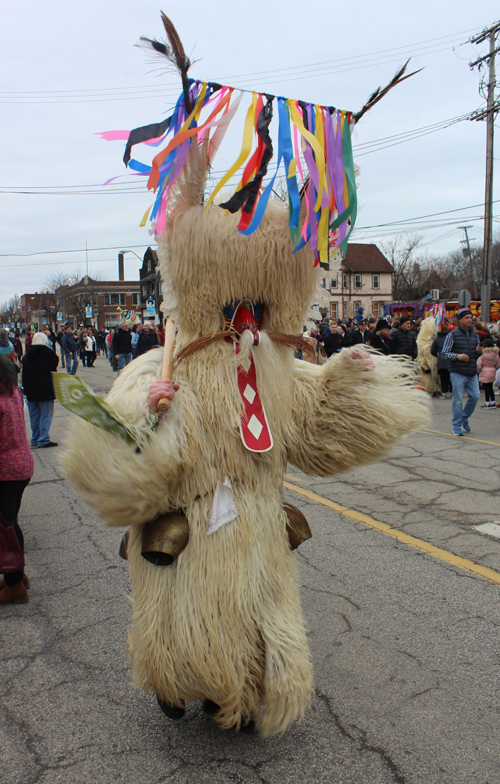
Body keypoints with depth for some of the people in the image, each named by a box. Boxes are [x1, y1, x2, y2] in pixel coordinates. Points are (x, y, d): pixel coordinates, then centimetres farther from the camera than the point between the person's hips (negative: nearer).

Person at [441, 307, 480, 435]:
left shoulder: (474, 334, 12)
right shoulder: (453, 334, -5)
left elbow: (478, 351, 21)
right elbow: (444, 352, -7)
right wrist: (457, 356, -23)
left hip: (472, 373, 5)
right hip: (457, 373, -5)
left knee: (475, 396, 0)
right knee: (457, 399, -2)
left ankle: (465, 418, 24)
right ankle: (456, 425, 9)